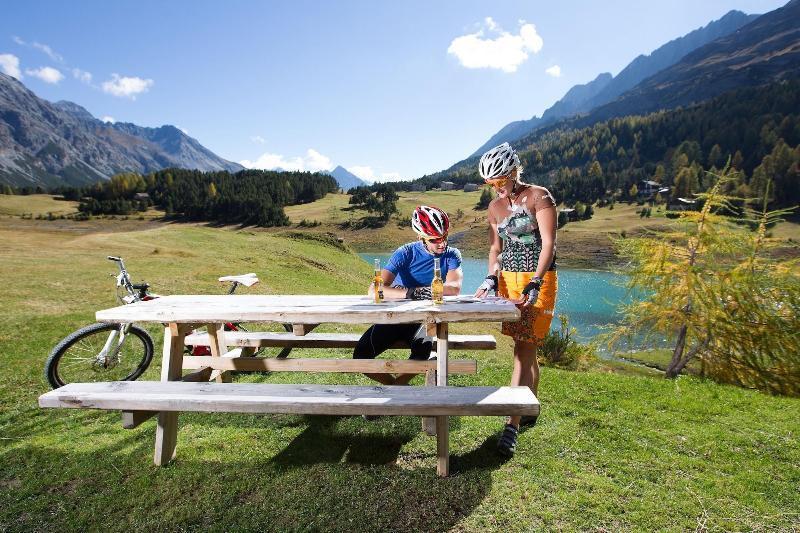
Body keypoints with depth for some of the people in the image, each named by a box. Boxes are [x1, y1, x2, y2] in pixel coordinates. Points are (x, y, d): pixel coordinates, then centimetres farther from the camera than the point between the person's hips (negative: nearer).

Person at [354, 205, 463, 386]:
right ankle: (395, 384, 12)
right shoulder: (406, 253, -10)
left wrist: (417, 290, -26)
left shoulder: (452, 255, -4)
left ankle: (397, 385, -6)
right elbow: (374, 290, -22)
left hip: (425, 318, 0)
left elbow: (454, 288, -23)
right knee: (361, 357, -17)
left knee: (423, 346, -35)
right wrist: (409, 293, -37)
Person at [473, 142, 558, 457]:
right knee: (525, 349, 12)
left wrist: (534, 286, -23)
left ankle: (512, 426, -8)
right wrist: (491, 278, -3)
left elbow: (548, 244, -14)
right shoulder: (495, 207, 10)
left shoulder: (539, 197, -7)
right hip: (507, 280, 5)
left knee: (524, 350, -9)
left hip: (538, 279, -5)